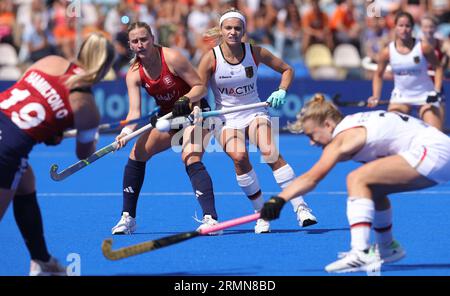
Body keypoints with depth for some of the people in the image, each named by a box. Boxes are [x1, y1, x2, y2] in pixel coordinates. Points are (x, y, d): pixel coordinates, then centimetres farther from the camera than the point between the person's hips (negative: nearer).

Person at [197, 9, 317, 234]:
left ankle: (300, 207, -23)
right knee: (239, 156, -29)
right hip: (227, 119, -1)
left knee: (270, 152, -26)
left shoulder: (255, 53, -5)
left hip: (255, 113, 1)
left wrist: (282, 91, -12)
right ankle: (261, 212, -15)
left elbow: (286, 69, 6)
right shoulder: (211, 58, -9)